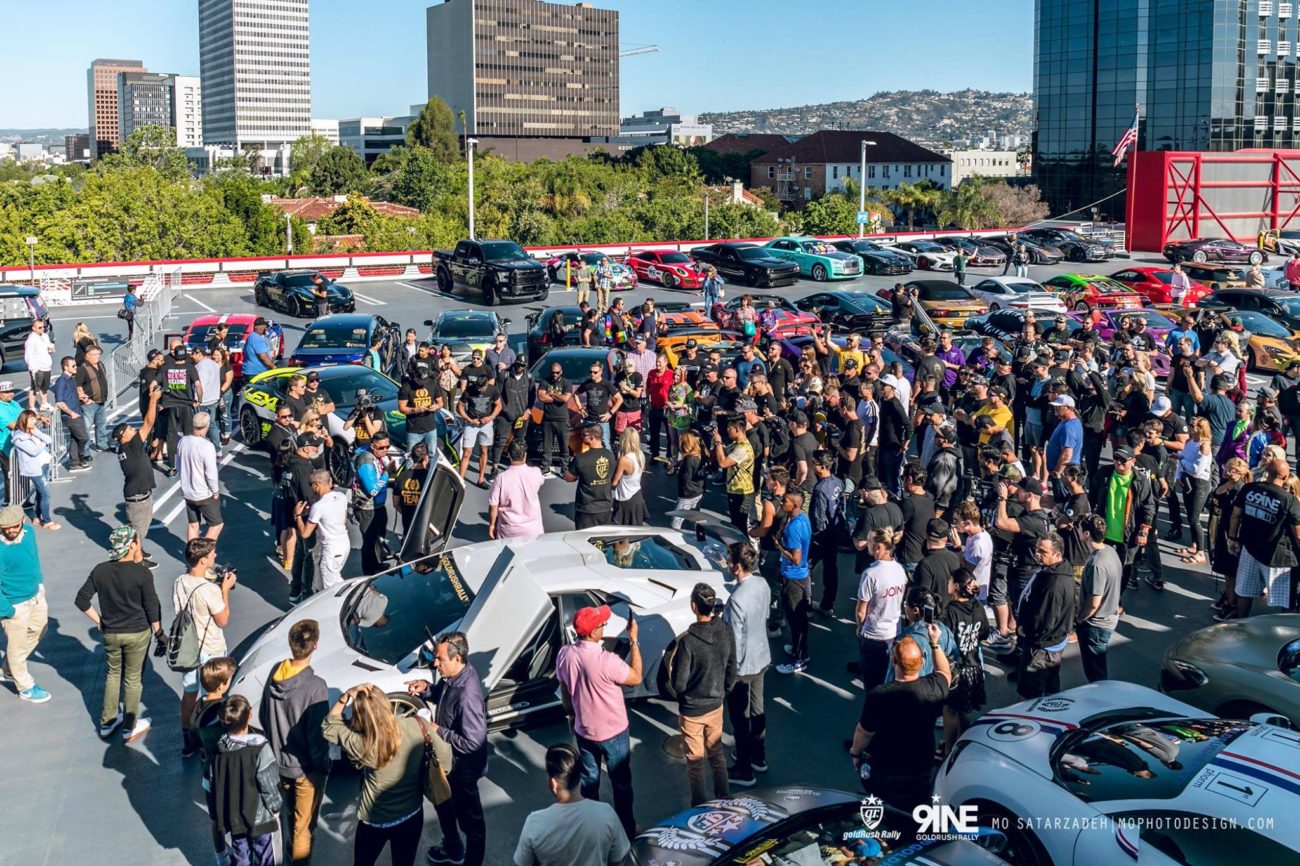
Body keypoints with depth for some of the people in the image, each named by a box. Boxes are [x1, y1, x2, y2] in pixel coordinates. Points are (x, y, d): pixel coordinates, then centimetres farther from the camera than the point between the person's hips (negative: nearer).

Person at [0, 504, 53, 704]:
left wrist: (40, 581, 16)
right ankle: (25, 687, 34)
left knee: (38, 631, 26)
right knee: (17, 646, 12)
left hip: (35, 595, 8)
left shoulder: (28, 532, -10)